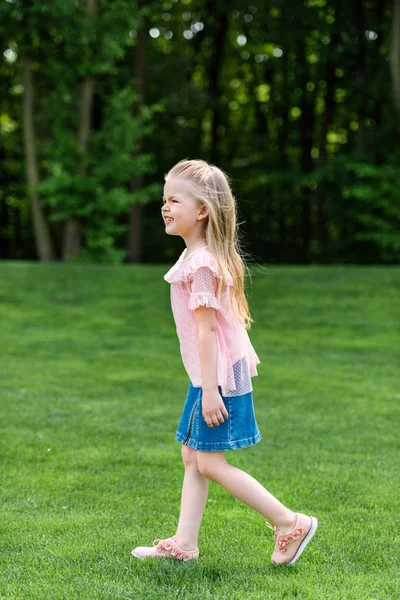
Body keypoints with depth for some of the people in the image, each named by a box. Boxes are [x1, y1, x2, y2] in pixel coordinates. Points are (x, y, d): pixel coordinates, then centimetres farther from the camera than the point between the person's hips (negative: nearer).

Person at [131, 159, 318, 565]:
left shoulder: (199, 264, -19)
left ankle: (291, 523, 2)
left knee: (210, 463, -5)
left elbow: (207, 327, -23)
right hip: (209, 375, 10)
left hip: (218, 376, -10)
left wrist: (210, 390, -24)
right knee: (192, 456, 12)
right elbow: (233, 314, 18)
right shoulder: (201, 256, 11)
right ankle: (184, 543, 17)